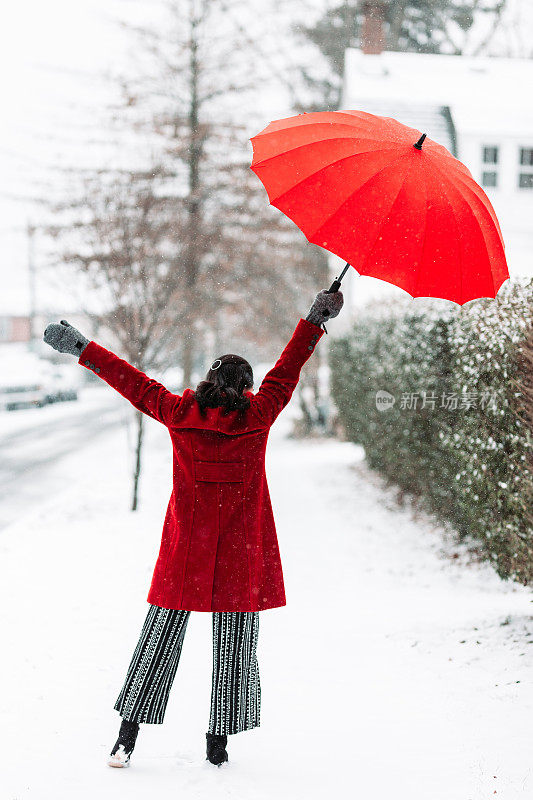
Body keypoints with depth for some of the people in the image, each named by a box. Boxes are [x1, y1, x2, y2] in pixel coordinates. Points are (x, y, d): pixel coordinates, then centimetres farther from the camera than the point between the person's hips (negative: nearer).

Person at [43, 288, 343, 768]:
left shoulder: (178, 413, 0)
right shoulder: (258, 416, -4)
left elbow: (132, 381, 8)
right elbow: (288, 368, 4)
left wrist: (81, 348, 19)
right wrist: (316, 318, 14)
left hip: (185, 551, 2)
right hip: (241, 550, -1)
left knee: (160, 638, 7)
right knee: (234, 647, 8)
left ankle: (127, 737, 3)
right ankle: (219, 742, 10)